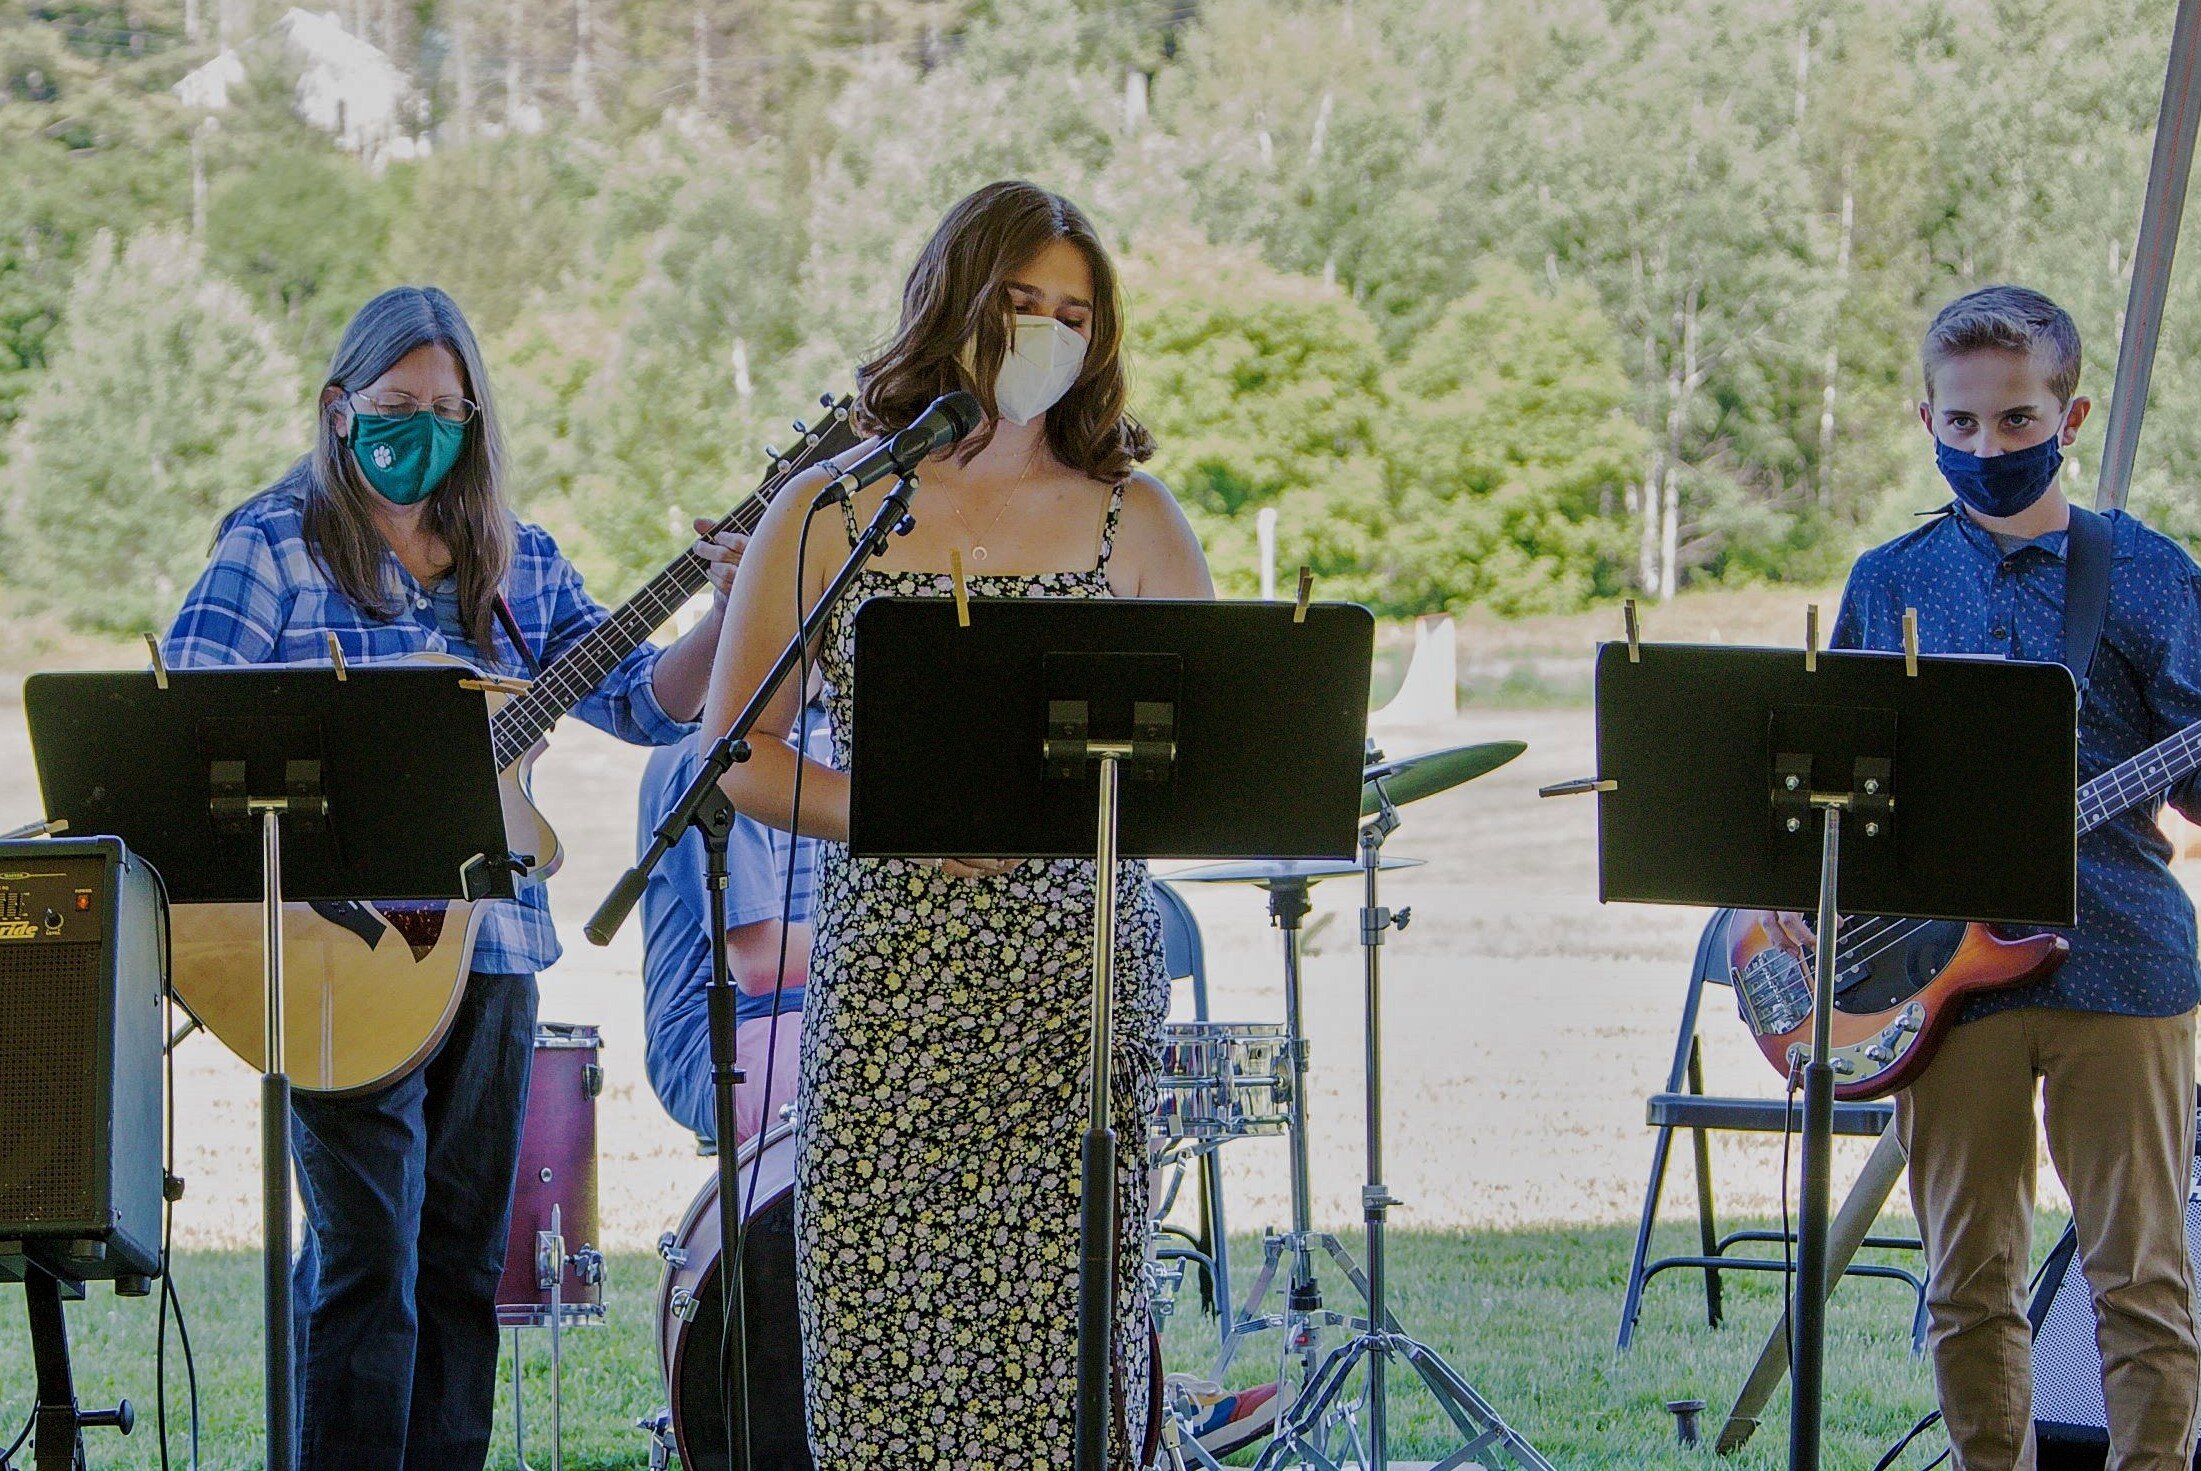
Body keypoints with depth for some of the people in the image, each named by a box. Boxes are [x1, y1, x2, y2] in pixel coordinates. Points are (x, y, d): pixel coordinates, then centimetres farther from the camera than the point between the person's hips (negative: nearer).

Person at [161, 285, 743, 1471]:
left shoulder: (515, 562, 12)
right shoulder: (278, 543, 0)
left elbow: (645, 703, 11)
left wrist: (727, 618, -7)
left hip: (488, 942, 5)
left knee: (467, 1258, 8)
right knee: (368, 1255, -10)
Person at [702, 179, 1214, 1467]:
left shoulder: (1132, 520, 9)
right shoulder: (830, 515, 8)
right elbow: (738, 755, 5)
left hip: (1080, 974, 0)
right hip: (888, 976, 0)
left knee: (1062, 1331, -5)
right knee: (879, 1317, -5)